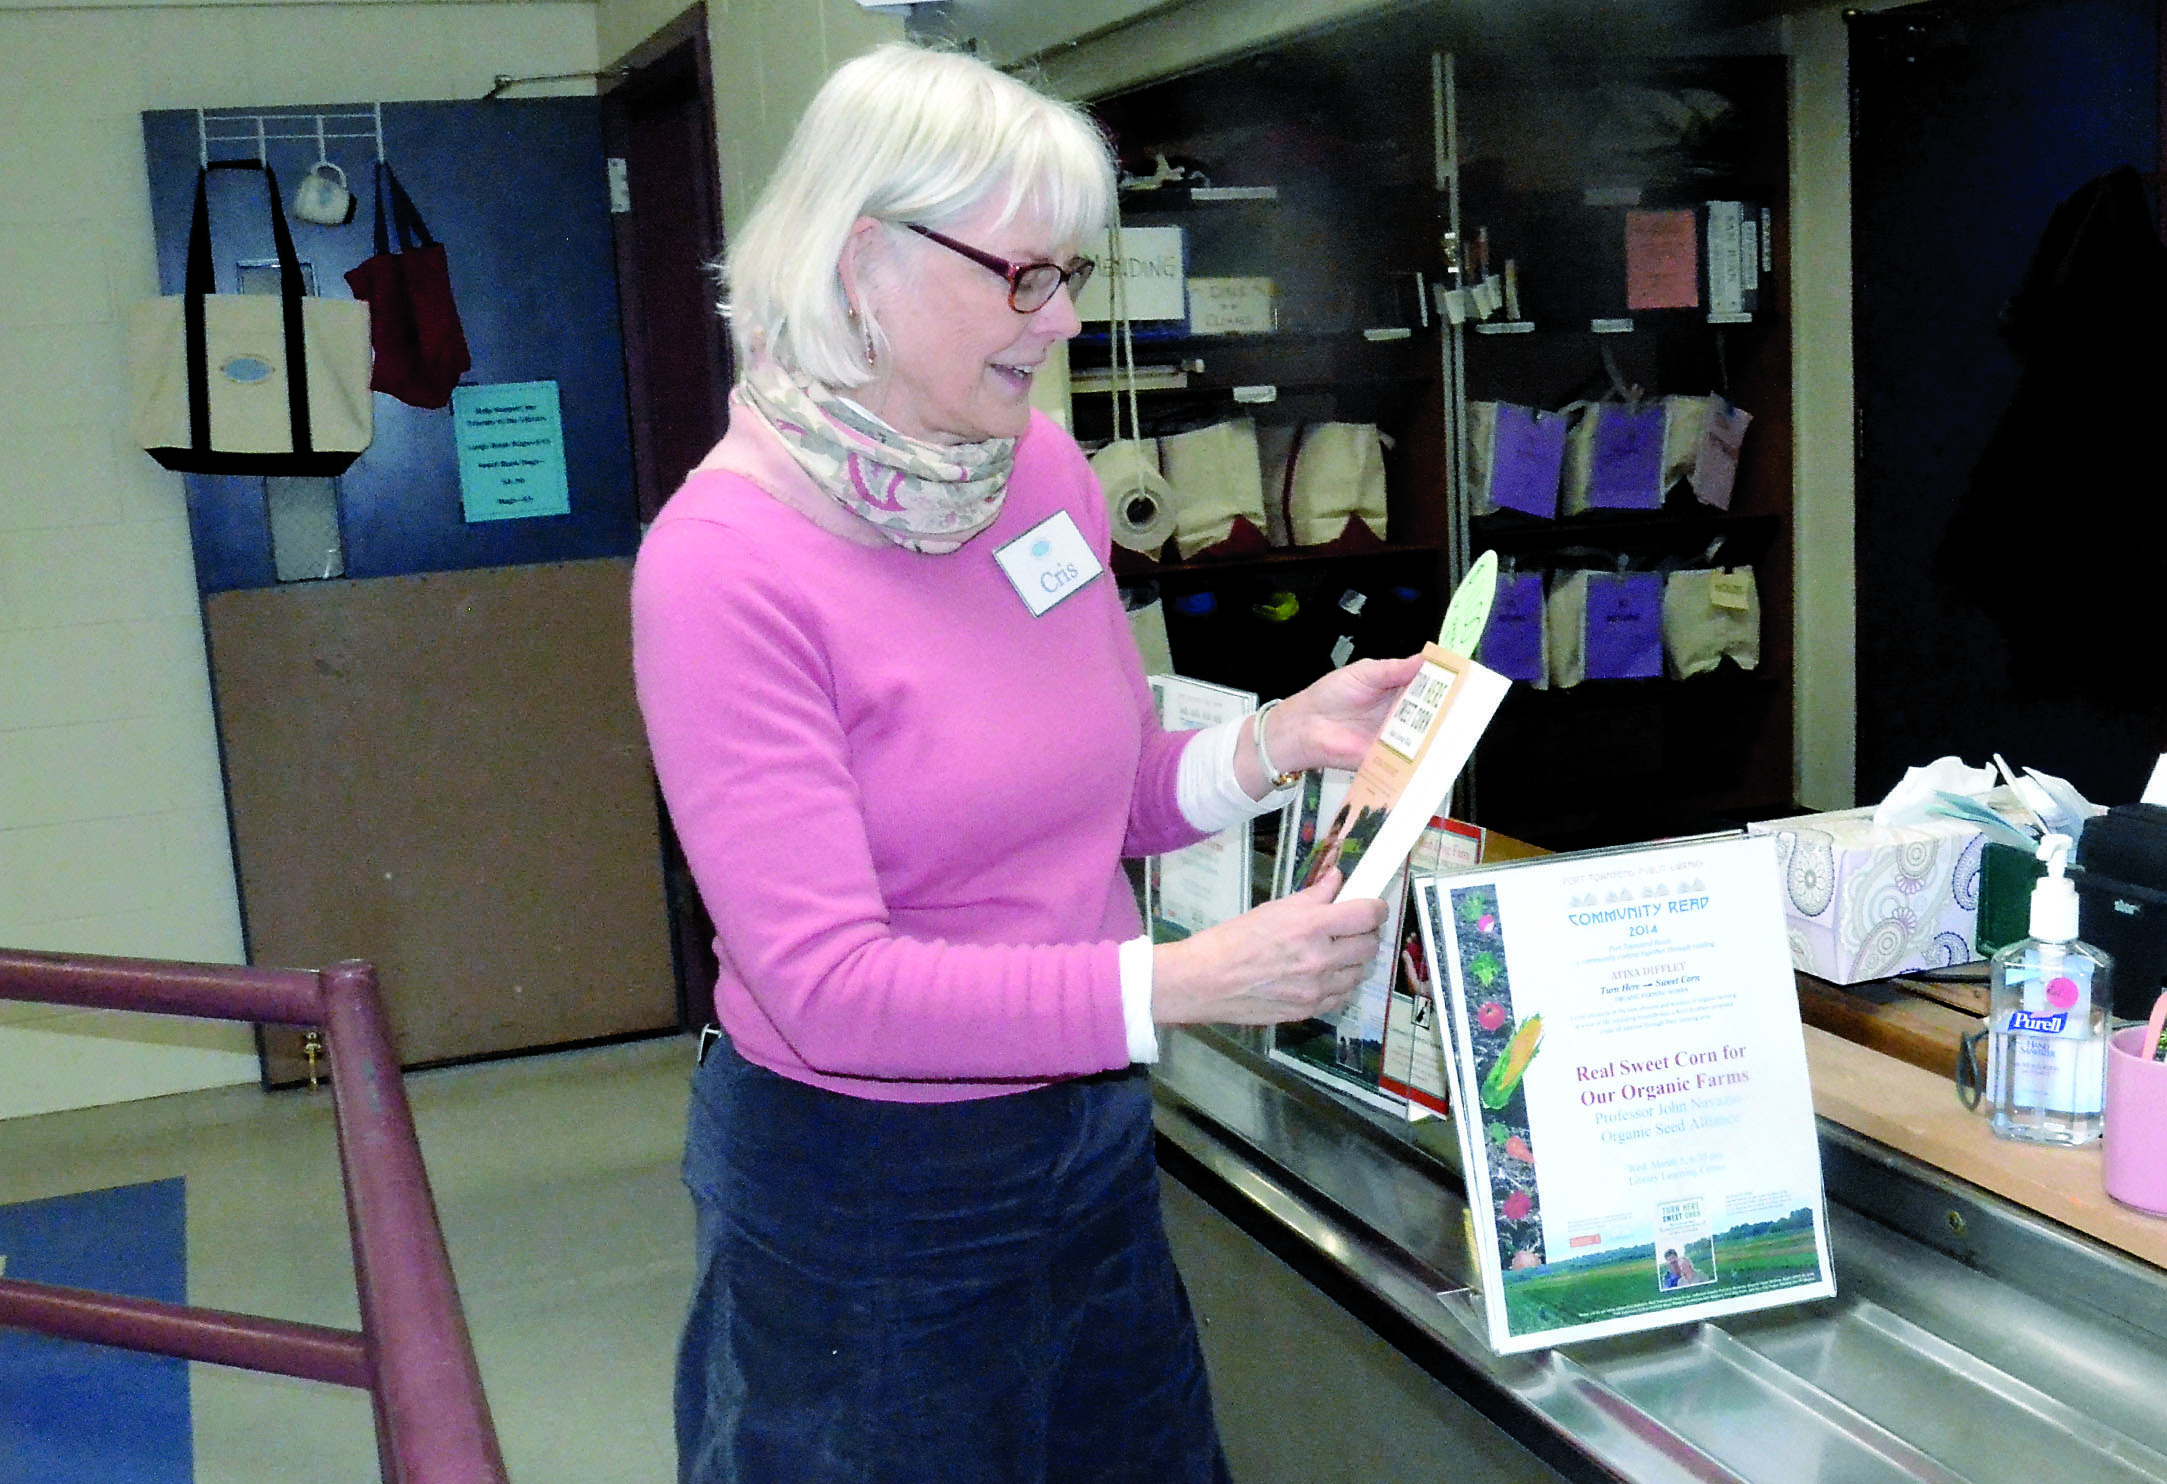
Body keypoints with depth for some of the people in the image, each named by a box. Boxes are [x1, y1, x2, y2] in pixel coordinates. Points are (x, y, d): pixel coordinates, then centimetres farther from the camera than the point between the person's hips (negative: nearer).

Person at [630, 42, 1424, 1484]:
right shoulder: (725, 566, -22)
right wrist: (1185, 982, -31)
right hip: (870, 1185, -6)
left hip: (1092, 1133, 6)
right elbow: (829, 983, -26)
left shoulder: (1046, 469, -1)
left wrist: (1281, 738, -8)